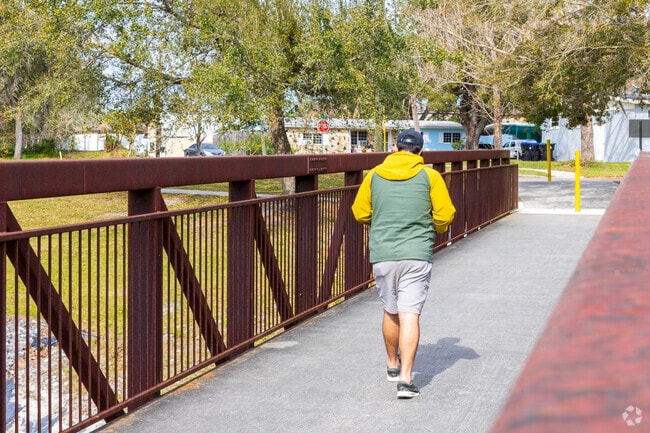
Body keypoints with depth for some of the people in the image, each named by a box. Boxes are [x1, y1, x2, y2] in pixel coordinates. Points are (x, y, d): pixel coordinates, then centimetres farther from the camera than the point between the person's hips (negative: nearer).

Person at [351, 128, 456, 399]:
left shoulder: (374, 175, 6)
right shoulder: (429, 176, 0)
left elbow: (360, 213, 9)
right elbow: (445, 215, -2)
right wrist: (433, 230, 19)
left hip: (382, 255, 2)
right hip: (417, 255, -2)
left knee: (391, 312, 18)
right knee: (410, 315, -5)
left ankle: (393, 366, 35)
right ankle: (405, 378, -13)